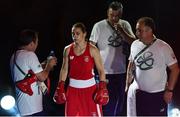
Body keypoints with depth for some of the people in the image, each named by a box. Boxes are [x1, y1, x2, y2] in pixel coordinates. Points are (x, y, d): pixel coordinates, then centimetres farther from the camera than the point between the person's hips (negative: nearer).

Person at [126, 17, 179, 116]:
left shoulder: (163, 47, -14)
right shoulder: (134, 45, 0)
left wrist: (170, 90, -11)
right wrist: (127, 84, 10)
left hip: (158, 94, -4)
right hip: (137, 93, 4)